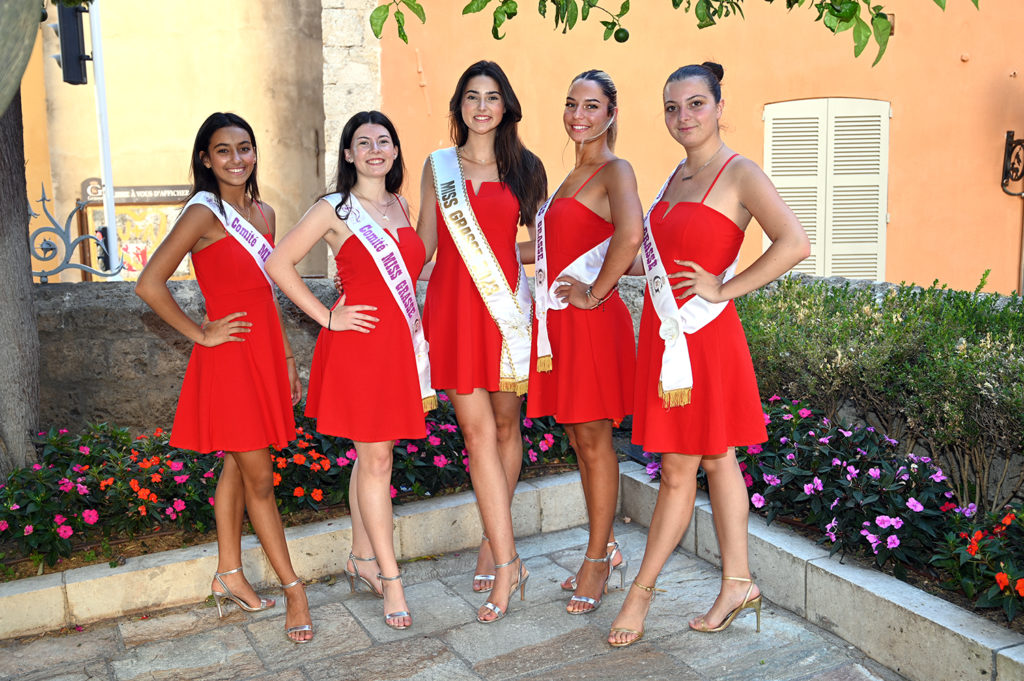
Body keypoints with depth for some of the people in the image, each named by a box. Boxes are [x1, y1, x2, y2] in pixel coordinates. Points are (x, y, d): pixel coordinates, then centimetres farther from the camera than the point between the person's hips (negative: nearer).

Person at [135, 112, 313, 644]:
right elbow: (149, 285, -18)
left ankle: (229, 574, 29)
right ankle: (293, 589, 10)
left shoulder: (263, 214, 10)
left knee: (238, 467, 16)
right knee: (259, 478, 0)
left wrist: (287, 357, 16)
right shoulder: (203, 213, -11)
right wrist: (200, 334, -11)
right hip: (229, 357, -7)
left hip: (264, 351, 7)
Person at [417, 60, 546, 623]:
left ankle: (493, 546, 24)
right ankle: (507, 561, -1)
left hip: (507, 303, 1)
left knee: (505, 425, 6)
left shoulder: (525, 169, 9)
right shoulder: (438, 165, 10)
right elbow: (423, 243, 12)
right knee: (478, 429, -6)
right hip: (452, 304, 0)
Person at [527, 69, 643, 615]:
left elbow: (630, 233, -30)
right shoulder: (572, 175, 18)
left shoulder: (614, 171, -9)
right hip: (557, 321, 9)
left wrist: (596, 292, -22)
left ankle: (597, 562, 15)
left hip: (590, 320, -8)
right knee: (578, 439, 14)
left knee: (594, 439, 1)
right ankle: (605, 550, 28)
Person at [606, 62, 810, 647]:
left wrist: (724, 288, -17)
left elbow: (795, 244, -22)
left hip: (705, 336, -8)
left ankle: (642, 589, 17)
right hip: (667, 335, 8)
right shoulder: (677, 178, 14)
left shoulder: (740, 173, -9)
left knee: (679, 471, 3)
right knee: (715, 460, 14)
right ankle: (738, 583, 24)